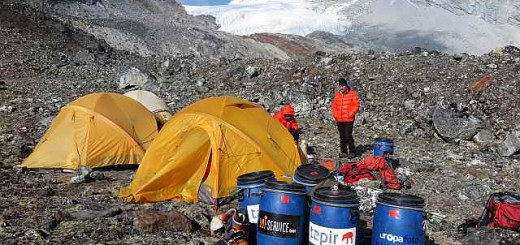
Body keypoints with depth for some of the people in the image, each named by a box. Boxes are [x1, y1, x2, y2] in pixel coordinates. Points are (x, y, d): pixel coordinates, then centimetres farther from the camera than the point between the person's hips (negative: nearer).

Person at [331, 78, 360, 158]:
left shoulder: (352, 93, -4)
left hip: (349, 119, -5)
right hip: (339, 119, 5)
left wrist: (350, 114, -12)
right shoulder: (337, 94, 10)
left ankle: (352, 152, 2)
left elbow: (356, 105, -6)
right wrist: (335, 114, 4)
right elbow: (334, 105, 16)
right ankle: (343, 152, 20)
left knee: (348, 135, -10)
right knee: (342, 136, 11)